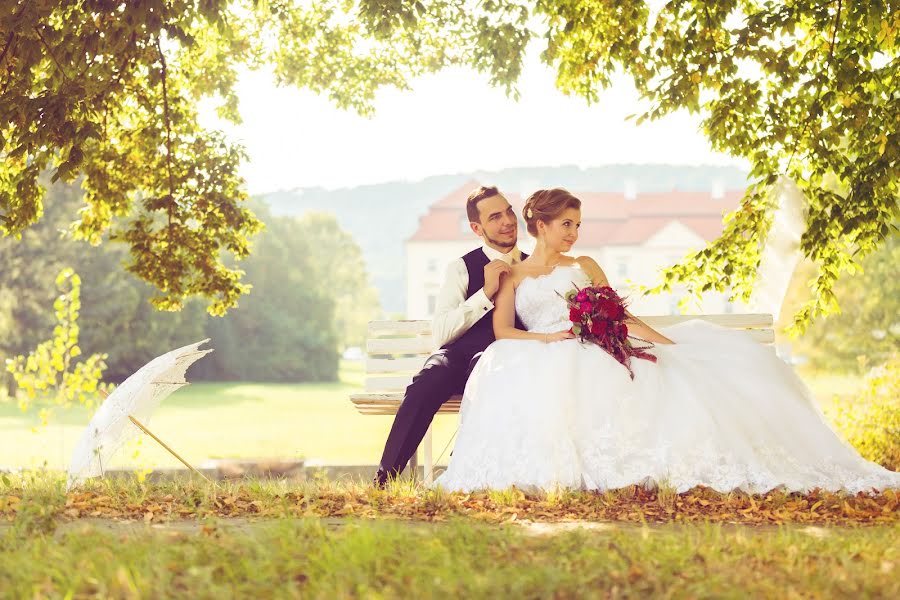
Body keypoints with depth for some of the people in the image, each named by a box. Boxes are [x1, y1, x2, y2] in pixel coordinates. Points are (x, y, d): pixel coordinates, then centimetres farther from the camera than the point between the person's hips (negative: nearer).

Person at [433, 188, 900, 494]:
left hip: (595, 357, 3)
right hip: (545, 362, -3)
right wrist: (548, 336, -14)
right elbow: (502, 331, 2)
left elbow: (620, 316, 16)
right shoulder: (512, 277, 16)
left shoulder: (585, 266, 25)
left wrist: (669, 342, 2)